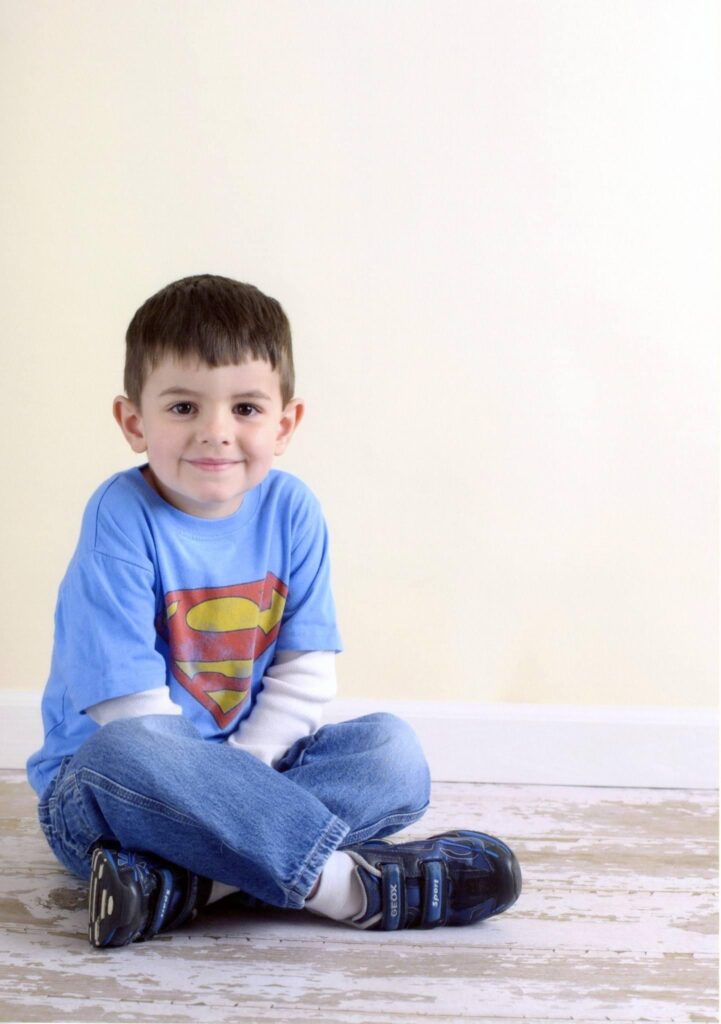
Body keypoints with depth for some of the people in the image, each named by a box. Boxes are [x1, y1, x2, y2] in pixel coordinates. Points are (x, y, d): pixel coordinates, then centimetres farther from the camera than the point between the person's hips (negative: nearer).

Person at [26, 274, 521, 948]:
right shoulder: (121, 519, -17)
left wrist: (234, 777, -14)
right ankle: (349, 883, -30)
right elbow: (131, 705, -20)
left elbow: (306, 674, -2)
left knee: (393, 753, -15)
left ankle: (176, 884, -30)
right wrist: (209, 784, -21)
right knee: (125, 754, -38)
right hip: (100, 790, -5)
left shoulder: (291, 510, -2)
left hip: (250, 766, 5)